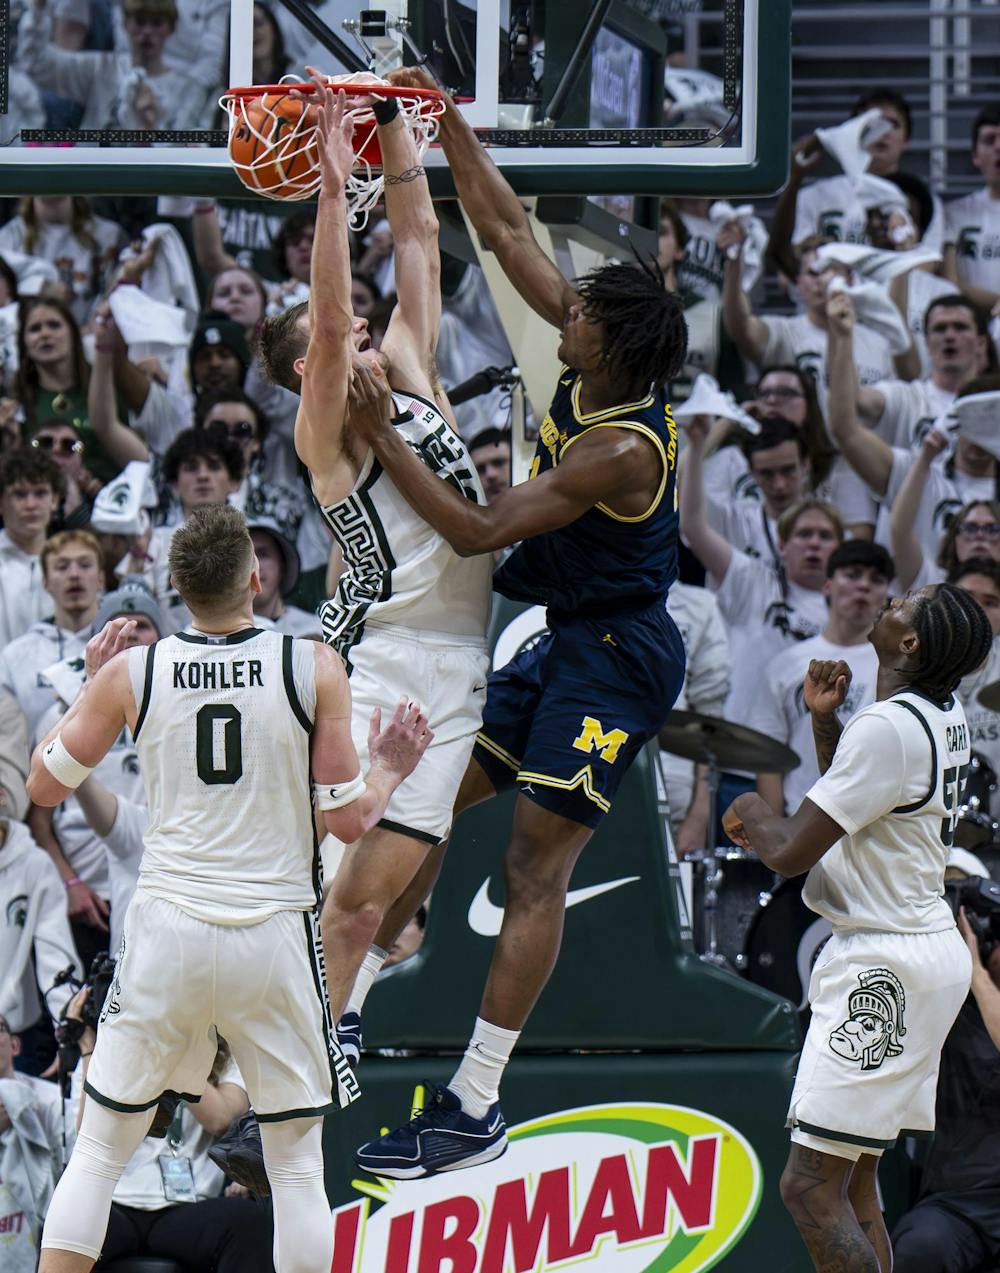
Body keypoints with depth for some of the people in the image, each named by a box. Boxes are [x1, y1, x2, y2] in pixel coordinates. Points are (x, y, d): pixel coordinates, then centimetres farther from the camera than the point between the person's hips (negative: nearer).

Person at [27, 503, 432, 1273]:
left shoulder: (130, 674, -2)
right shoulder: (314, 668, -6)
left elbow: (44, 786, 9)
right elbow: (350, 821, -3)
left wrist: (90, 689, 22)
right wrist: (390, 772, 17)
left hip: (167, 930, 1)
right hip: (274, 939, -1)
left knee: (99, 1151, 11)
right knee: (297, 1165, 10)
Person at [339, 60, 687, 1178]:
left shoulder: (621, 449, -27)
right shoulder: (594, 363, -3)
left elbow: (477, 531, -26)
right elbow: (506, 232, 5)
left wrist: (381, 435, -25)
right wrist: (444, 122, 2)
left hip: (617, 657, -10)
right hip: (568, 641, 10)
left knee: (536, 865, -12)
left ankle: (474, 1111, -13)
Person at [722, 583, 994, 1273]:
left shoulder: (888, 727, -21)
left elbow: (790, 852, -20)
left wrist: (753, 810, 1)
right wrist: (825, 721, 12)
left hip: (888, 963, -11)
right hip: (927, 946, 11)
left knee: (810, 1188, -15)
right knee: (854, 1181, 15)